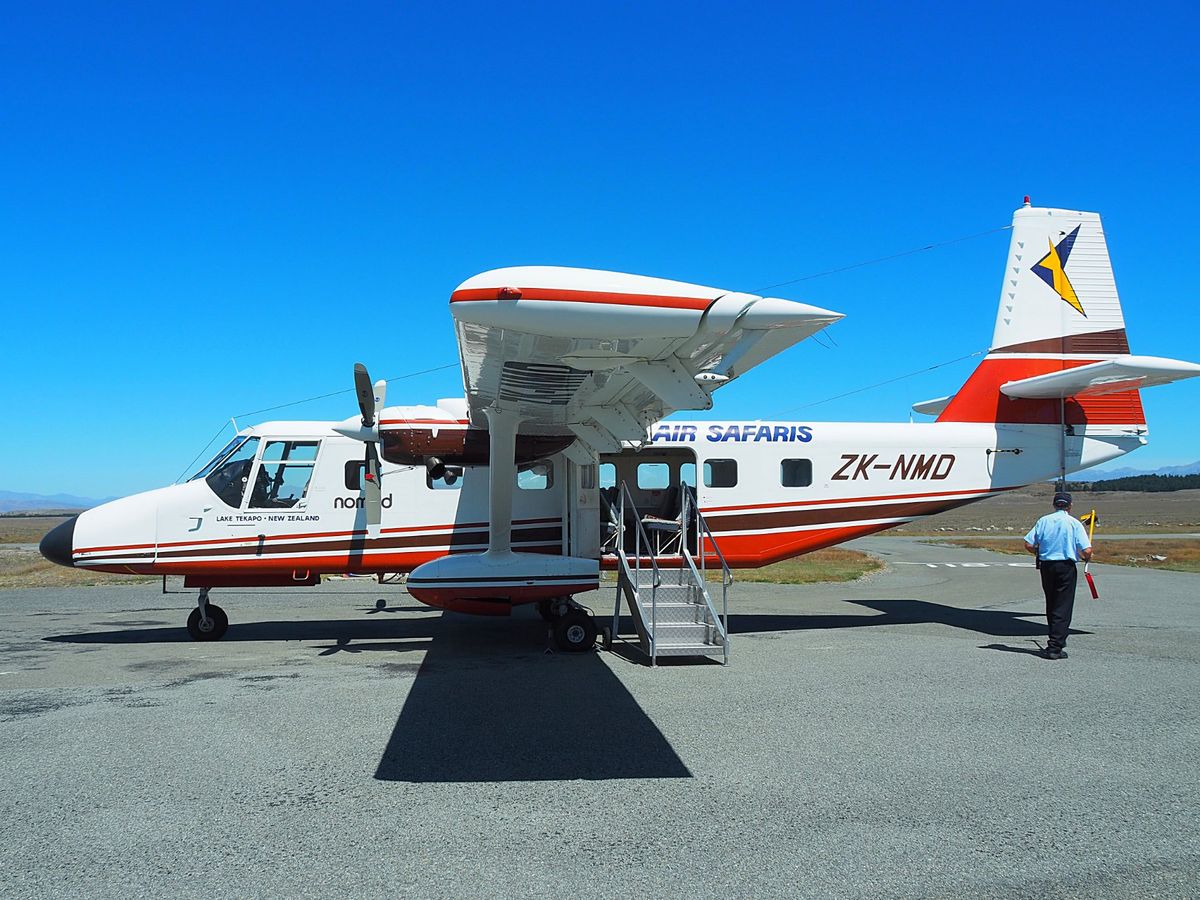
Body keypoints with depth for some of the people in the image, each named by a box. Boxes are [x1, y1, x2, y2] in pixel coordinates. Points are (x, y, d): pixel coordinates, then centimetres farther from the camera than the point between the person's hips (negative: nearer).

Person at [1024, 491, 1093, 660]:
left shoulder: (1043, 521, 3)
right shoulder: (1075, 523, -5)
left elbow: (1028, 545, -1)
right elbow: (1087, 551, -11)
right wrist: (1086, 558, 12)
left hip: (1046, 566, 3)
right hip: (1066, 567, -3)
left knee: (1051, 606, 17)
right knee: (1063, 608, 0)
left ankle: (1057, 639, 29)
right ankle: (1055, 647, -5)